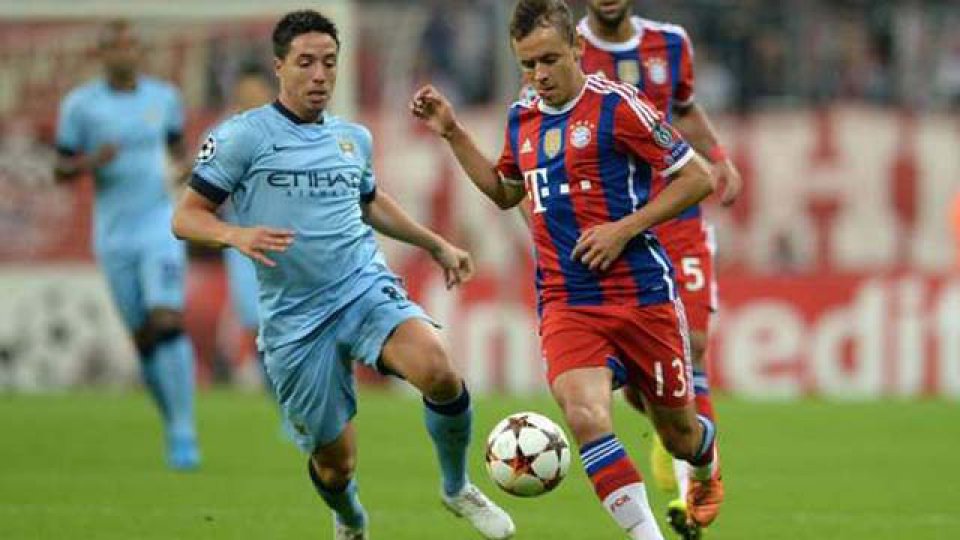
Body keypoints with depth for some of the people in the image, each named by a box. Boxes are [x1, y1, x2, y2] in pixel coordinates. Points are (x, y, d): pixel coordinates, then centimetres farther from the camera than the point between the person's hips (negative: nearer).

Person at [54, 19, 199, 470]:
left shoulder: (163, 97, 3)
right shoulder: (80, 105, -3)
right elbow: (60, 170, 2)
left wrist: (187, 170, -2)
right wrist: (90, 162, -19)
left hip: (160, 226, -1)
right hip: (114, 234, 1)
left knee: (168, 323, -18)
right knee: (143, 337, 6)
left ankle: (183, 435, -16)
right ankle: (173, 424, 26)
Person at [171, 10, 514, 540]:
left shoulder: (354, 138, 12)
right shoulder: (242, 136, -5)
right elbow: (186, 217, -6)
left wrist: (437, 245, 32)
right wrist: (238, 234, -26)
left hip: (366, 287, 3)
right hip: (294, 318, -3)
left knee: (437, 370, -28)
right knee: (335, 462, 1)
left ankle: (458, 489, -2)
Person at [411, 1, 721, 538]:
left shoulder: (617, 105, -9)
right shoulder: (523, 119, 10)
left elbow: (698, 177, -7)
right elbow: (505, 191, 30)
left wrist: (624, 229, -14)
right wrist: (452, 132, 19)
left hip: (644, 295, -3)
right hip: (567, 305, 3)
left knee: (676, 429, 12)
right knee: (585, 417, -24)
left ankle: (706, 460, 50)